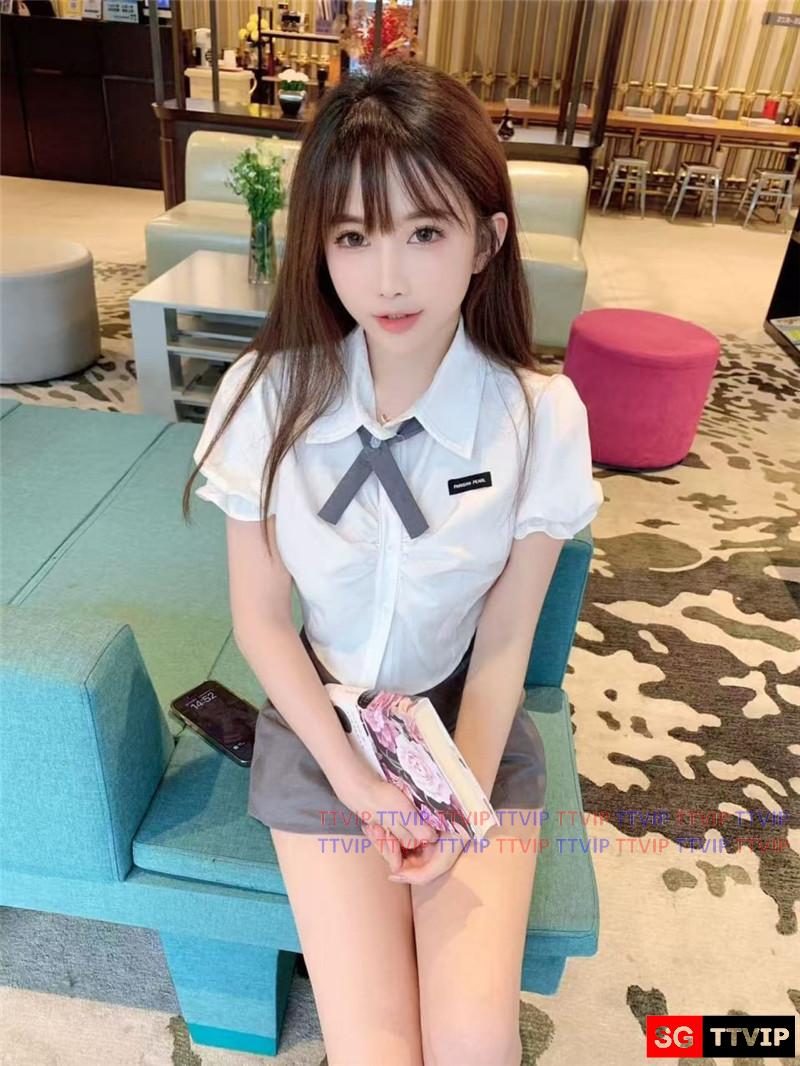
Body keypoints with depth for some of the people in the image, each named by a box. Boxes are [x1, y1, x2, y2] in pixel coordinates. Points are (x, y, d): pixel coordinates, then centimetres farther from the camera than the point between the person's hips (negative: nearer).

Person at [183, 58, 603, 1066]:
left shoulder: (541, 415, -17)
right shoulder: (268, 395, -16)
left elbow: (505, 638, -8)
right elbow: (260, 618, -8)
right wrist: (354, 776, -14)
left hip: (471, 718, 1)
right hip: (322, 716, 0)